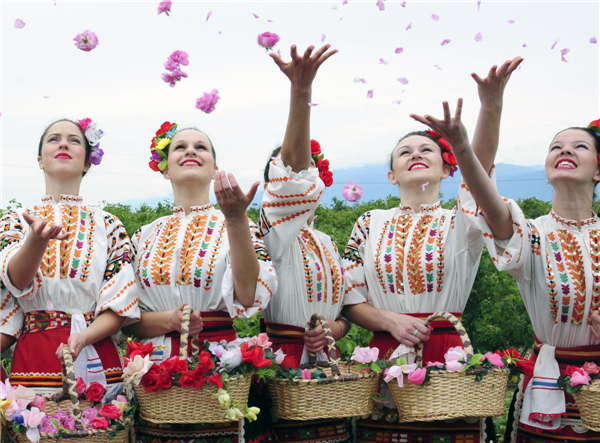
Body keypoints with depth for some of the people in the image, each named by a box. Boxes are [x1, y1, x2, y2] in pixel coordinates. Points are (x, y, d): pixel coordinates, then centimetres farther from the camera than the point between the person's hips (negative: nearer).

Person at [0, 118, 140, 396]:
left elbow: (119, 305, 2)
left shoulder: (108, 225, 9)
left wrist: (84, 337, -17)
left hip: (97, 362, 1)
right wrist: (39, 238, -31)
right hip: (33, 360, 0)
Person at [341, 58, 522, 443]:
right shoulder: (370, 224, 11)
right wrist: (391, 321, -13)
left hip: (448, 359, -1)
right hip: (386, 360, 1)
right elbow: (349, 298, 7)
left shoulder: (459, 223, 5)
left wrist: (490, 110, -33)